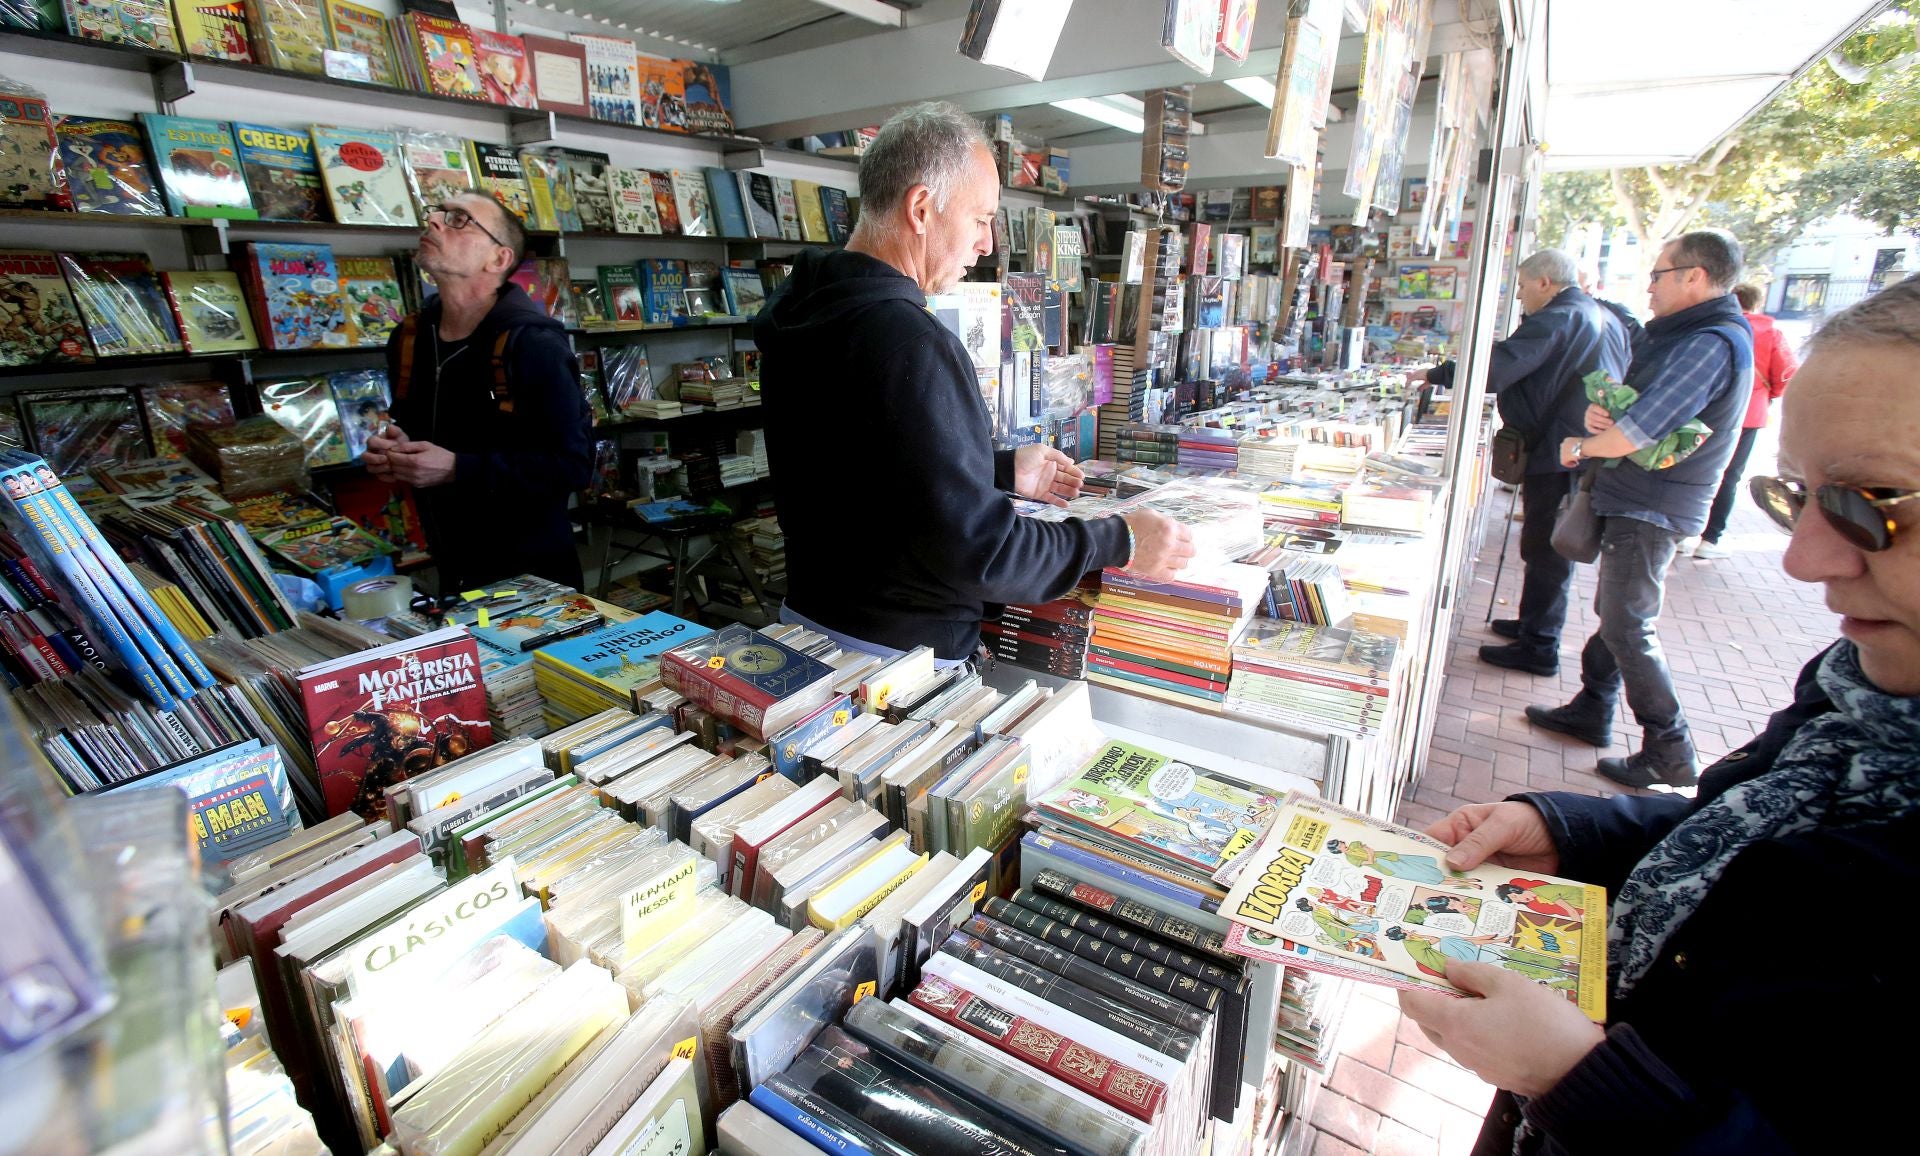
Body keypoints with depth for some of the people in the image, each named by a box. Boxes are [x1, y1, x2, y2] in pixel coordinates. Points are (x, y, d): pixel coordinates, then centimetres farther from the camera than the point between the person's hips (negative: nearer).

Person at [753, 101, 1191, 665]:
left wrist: (1003, 470, 15)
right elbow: (973, 549, -28)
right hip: (895, 654, -9)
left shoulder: (796, 307, 4)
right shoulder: (910, 343, -27)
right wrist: (1118, 542, -15)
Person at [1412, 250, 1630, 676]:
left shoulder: (1555, 320, -14)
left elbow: (1492, 369, -24)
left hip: (1559, 454, -10)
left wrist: (1434, 375, -13)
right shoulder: (1604, 318, 17)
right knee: (1554, 545, 19)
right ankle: (1535, 623, 32)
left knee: (1545, 549, -3)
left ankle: (1539, 648, 4)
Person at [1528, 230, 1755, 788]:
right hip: (1634, 502, 11)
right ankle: (1591, 711, 31)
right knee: (1613, 614, 18)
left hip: (1651, 511, -11)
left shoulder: (1710, 344, -21)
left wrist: (1581, 447, -9)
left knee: (1628, 629, -5)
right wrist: (1598, 411, -9)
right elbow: (1626, 405, 14)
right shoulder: (1682, 334, 14)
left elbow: (1636, 432, -28)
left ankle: (1669, 754, 6)